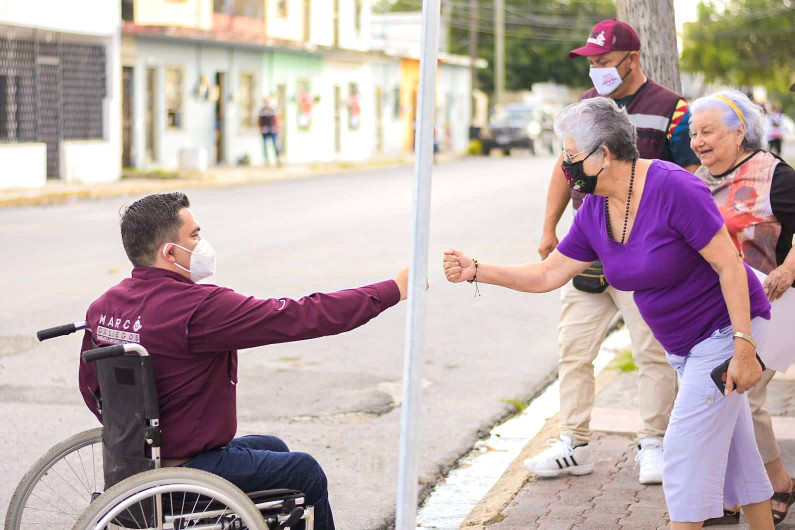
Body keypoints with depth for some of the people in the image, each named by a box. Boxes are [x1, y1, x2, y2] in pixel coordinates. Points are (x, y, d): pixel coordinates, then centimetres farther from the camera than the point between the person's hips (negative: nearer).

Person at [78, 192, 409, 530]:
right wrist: (394, 290, -14)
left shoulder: (103, 306, -1)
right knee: (306, 473, 11)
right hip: (187, 471, -9)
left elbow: (91, 385, 10)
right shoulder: (199, 308, -26)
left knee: (274, 448, 27)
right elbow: (305, 317, -23)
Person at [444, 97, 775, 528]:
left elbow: (730, 266, -24)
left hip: (725, 327, -8)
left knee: (685, 450, -9)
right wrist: (476, 271, -5)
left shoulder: (674, 189, -26)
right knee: (733, 454, 16)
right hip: (682, 344, 8)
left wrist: (743, 346, -26)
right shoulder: (593, 213, -2)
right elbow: (549, 274, 5)